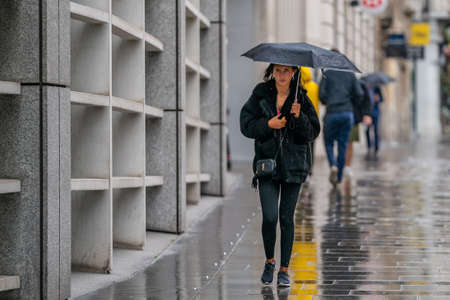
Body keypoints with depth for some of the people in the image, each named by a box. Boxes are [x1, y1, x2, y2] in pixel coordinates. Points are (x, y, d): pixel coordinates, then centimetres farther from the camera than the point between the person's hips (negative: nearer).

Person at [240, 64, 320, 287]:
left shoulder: (301, 98, 3)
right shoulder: (260, 95, 4)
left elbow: (313, 132, 1)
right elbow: (246, 125, 1)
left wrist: (299, 117, -16)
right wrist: (268, 124, -14)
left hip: (293, 164, 0)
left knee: (287, 218, 1)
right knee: (269, 217, -9)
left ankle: (284, 269, 10)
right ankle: (269, 261, 15)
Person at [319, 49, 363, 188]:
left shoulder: (327, 74, 0)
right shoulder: (350, 74, 9)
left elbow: (322, 94, -7)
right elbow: (359, 94, 3)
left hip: (332, 113, -2)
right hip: (347, 113, 2)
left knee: (329, 142, 12)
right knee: (342, 145, 8)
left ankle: (333, 165, -16)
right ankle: (338, 177, 11)